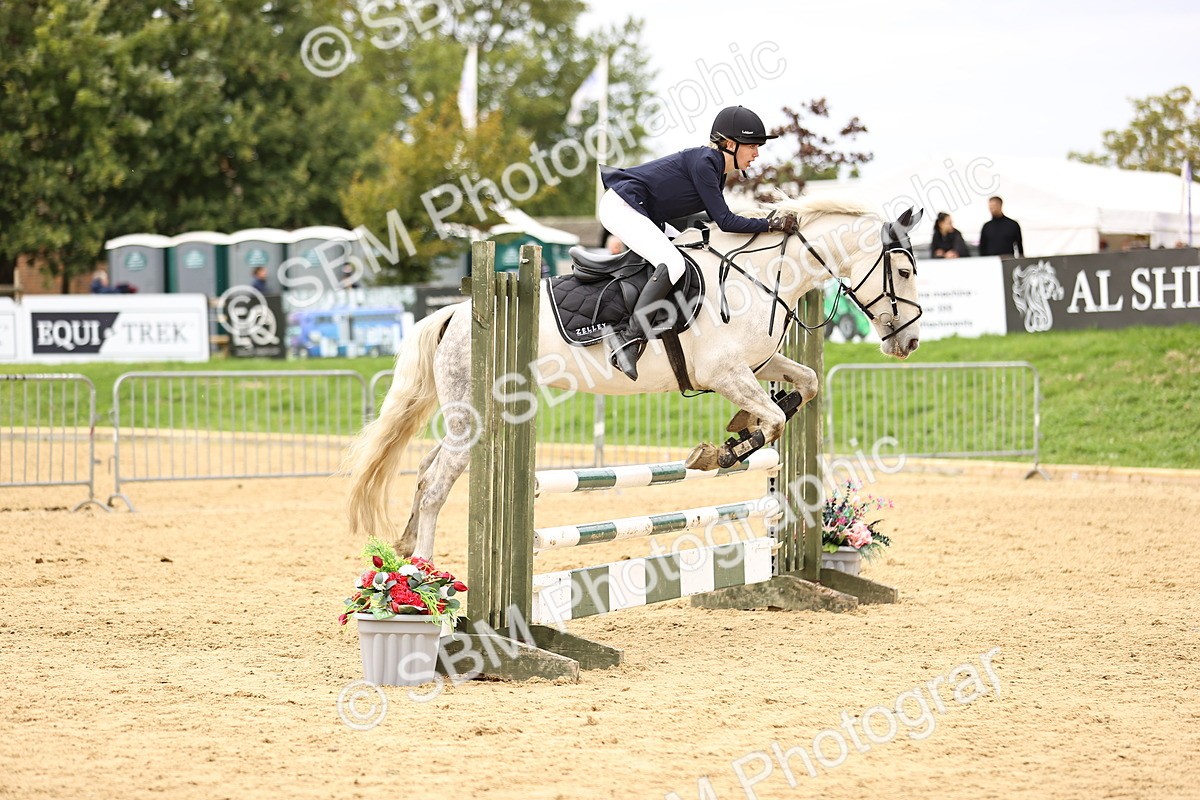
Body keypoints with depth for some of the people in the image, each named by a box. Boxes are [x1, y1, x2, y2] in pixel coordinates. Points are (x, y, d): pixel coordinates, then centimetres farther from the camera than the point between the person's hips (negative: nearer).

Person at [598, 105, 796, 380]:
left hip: (638, 212, 11)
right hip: (622, 207, -11)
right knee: (672, 263, -26)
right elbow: (725, 221, -18)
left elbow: (717, 219, 15)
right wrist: (773, 224, -16)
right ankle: (629, 337, -29)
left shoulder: (715, 167, 11)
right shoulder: (703, 162, -18)